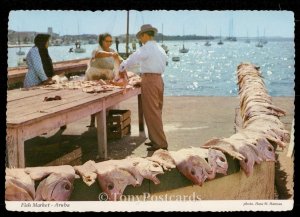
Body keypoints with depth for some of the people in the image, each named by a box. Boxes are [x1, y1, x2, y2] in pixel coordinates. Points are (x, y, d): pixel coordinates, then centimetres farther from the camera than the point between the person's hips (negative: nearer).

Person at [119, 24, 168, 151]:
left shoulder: (146, 48, -11)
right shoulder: (159, 48, 15)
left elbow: (132, 59, -9)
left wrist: (121, 68, 9)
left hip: (149, 80, -9)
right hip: (159, 79, 9)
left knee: (151, 112, -5)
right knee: (156, 111, 16)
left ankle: (160, 143, -4)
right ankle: (156, 140, 24)